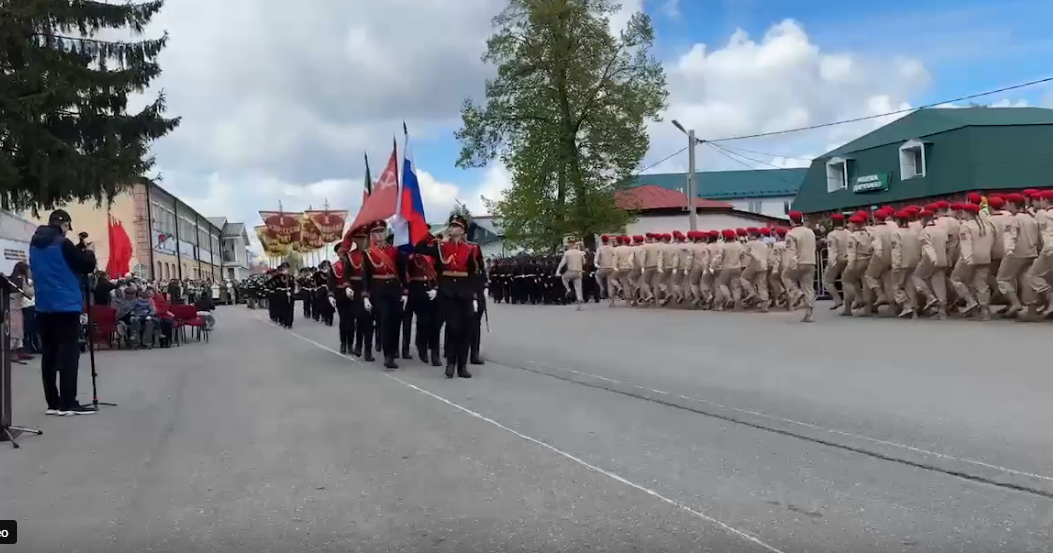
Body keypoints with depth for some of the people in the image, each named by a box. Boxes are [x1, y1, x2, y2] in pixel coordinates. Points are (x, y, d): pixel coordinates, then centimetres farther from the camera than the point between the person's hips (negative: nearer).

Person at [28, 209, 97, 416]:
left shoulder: (35, 244, 12)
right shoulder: (62, 243, -11)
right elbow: (87, 266, -8)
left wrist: (78, 249, 15)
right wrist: (89, 251, 10)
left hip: (44, 306, 7)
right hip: (66, 305, -7)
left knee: (49, 354, 7)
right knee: (69, 353, -7)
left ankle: (53, 403, 9)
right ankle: (68, 403, -11)